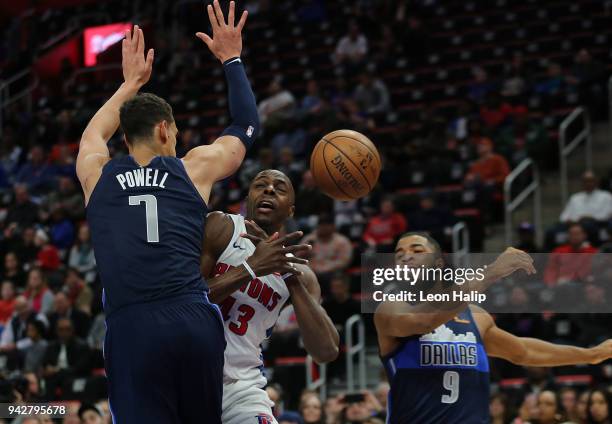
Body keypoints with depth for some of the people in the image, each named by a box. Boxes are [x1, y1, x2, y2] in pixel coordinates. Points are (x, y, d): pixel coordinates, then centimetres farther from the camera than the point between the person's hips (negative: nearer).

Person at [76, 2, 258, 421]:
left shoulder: (96, 174, 17)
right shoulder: (195, 167, 14)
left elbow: (93, 133, 43)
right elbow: (247, 124, 33)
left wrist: (131, 83, 54)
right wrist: (232, 59, 43)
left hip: (131, 327, 0)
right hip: (194, 319, 1)